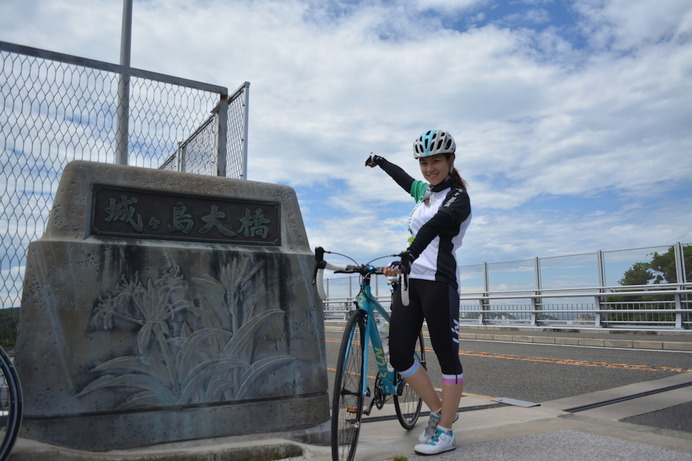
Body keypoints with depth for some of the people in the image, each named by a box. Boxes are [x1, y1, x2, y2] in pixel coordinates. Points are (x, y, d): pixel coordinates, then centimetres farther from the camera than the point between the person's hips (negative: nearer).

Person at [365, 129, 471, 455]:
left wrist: (407, 255, -43)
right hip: (410, 279, 7)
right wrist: (379, 161, 56)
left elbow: (436, 224, -26)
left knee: (447, 355, 1)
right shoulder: (425, 190, 17)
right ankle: (438, 410, 24)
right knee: (399, 356, 4)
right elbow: (404, 179, 40)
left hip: (438, 281, -7)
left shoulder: (458, 197, -5)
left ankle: (445, 431, 13)